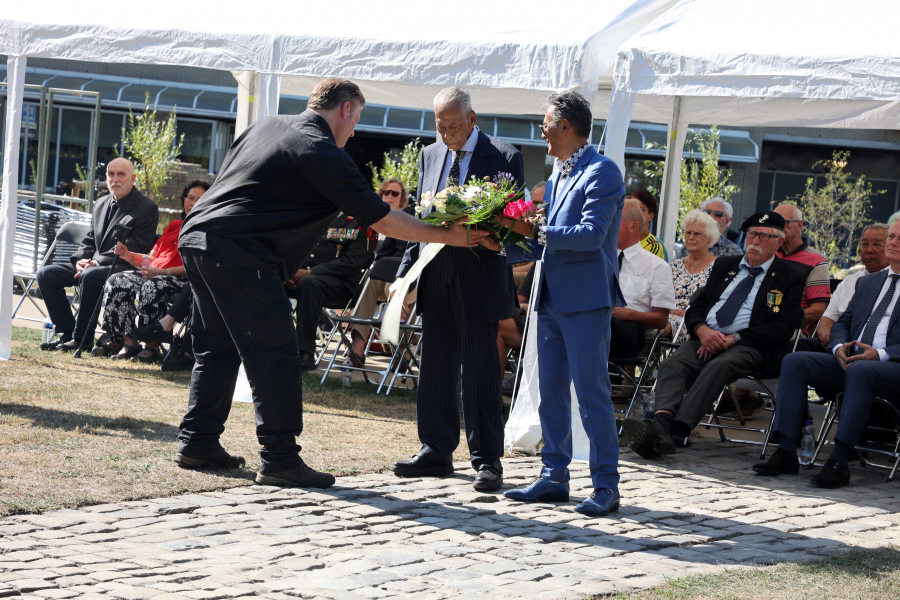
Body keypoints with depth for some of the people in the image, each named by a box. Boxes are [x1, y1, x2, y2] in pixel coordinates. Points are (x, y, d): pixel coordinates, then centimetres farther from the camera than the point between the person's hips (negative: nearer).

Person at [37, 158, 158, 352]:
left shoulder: (147, 208, -6)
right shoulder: (101, 204, 18)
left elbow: (134, 248, -15)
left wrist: (97, 262, -20)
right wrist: (81, 260, -2)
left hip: (124, 270, -8)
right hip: (92, 265, 8)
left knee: (89, 276, -38)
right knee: (45, 274, -6)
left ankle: (82, 339, -26)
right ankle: (66, 332, -5)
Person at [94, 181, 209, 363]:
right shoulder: (174, 226, 27)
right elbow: (152, 258, 24)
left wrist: (164, 272, -21)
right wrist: (128, 256, 5)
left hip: (180, 280, -7)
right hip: (153, 274, 7)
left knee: (151, 286, -38)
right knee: (117, 283, -19)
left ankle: (152, 347, -31)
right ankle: (128, 342, -21)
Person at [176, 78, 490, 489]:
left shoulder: (266, 127, 17)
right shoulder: (323, 154, -7)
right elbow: (381, 219, -6)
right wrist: (449, 236, 2)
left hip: (196, 237, 9)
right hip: (238, 252, -9)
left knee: (217, 347, 17)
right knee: (274, 355, -4)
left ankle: (197, 443, 19)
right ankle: (279, 459, -4)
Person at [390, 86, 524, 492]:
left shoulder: (504, 157, -4)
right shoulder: (430, 155, 13)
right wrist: (406, 271, 9)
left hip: (479, 279, -5)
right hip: (436, 276, 5)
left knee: (479, 371, -4)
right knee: (436, 367, 10)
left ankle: (487, 461, 2)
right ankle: (436, 452, 18)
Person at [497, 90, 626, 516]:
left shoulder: (601, 173, -10)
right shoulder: (559, 176, 18)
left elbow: (591, 234, -20)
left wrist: (536, 230, -20)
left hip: (585, 301, -9)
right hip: (552, 300, 9)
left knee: (591, 392, -7)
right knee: (551, 392, 10)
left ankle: (606, 485, -2)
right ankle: (554, 477, 17)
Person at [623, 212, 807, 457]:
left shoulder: (790, 276, 8)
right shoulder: (724, 265, 24)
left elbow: (783, 327, -4)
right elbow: (695, 309, 20)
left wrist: (733, 338, -13)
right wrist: (702, 330, -6)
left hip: (749, 346, -5)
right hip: (706, 339, 5)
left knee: (717, 367, -37)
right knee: (672, 365, -27)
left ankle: (677, 430, -51)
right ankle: (661, 423, -51)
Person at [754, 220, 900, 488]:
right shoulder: (867, 282, 27)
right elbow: (842, 323, 22)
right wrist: (839, 347, -1)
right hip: (849, 360, 6)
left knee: (859, 371, -39)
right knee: (794, 361, -16)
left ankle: (838, 462, -41)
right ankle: (786, 452, -24)